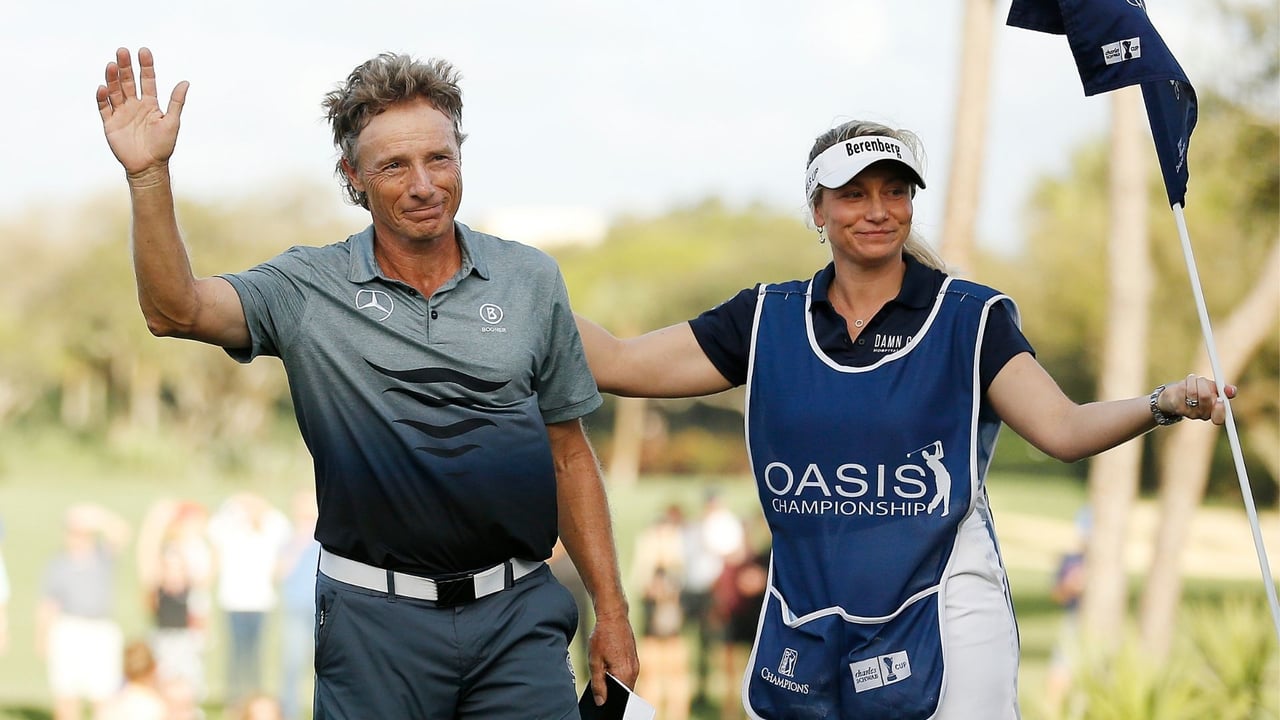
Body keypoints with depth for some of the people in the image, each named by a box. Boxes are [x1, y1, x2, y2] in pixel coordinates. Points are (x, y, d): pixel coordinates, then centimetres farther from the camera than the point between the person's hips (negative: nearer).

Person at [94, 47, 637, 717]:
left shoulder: (531, 279, 6)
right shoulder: (309, 290, 0)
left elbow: (569, 455, 10)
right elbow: (175, 310, -16)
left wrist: (611, 608, 7)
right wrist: (148, 175, -28)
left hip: (518, 613, 2)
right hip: (375, 615, -1)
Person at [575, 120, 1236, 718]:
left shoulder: (971, 319, 0)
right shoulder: (767, 320, 7)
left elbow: (1063, 429, -12)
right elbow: (617, 363, 6)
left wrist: (1164, 403, -28)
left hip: (945, 629, -3)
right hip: (807, 638, 3)